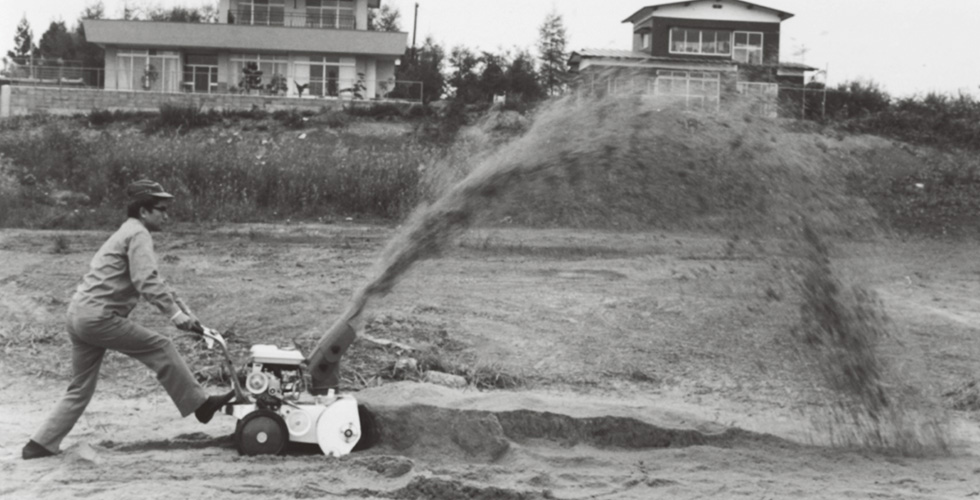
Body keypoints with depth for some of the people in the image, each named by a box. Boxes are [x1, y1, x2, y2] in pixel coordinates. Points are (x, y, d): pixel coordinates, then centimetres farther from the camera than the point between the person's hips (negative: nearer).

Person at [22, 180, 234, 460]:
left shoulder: (127, 233, 23)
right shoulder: (138, 233, -8)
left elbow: (154, 281, 25)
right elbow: (146, 282, -22)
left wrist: (185, 311, 21)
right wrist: (175, 313, -22)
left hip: (79, 314, 10)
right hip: (99, 316, -10)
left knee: (80, 389, 14)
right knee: (160, 348, -3)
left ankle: (41, 444, 15)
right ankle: (200, 405, 2)